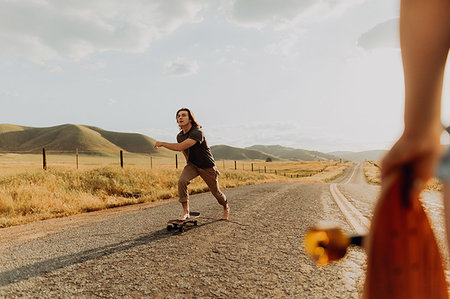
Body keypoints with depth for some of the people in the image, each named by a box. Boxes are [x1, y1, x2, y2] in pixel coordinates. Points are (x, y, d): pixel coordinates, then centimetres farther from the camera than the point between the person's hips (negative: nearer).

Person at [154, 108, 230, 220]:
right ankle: (185, 212, -12)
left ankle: (226, 208, 39)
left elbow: (180, 147, -38)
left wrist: (162, 143, -33)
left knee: (215, 191, 8)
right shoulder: (180, 136, -4)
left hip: (207, 166, -5)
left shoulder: (197, 133, -29)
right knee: (182, 181, -23)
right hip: (192, 164, 5)